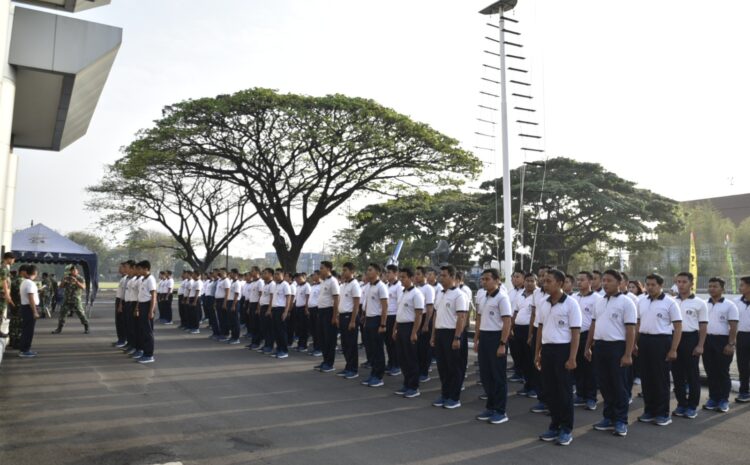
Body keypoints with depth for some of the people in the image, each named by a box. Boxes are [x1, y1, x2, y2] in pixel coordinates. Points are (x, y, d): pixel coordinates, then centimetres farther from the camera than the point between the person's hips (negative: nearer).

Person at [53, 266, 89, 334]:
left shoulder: (80, 279, 0)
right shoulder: (67, 278, 10)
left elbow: (83, 287, -16)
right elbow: (61, 286, 4)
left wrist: (76, 281, -27)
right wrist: (64, 281, -16)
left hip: (76, 301, -4)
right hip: (66, 300, 4)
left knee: (81, 314, -3)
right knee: (62, 314, 4)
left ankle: (86, 328, 7)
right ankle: (59, 329, 15)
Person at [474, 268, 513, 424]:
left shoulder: (502, 298, -12)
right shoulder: (483, 297, 11)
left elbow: (507, 323, -15)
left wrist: (502, 344, -19)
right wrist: (476, 340, 16)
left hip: (496, 337, -8)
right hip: (484, 337, 8)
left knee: (498, 376, 1)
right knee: (485, 374, 13)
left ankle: (500, 411, 12)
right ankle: (490, 407, 25)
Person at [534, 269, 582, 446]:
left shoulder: (571, 304, -11)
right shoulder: (543, 304, 7)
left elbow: (576, 333, -11)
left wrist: (572, 358, -15)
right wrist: (537, 353, 13)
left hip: (563, 349, -6)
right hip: (547, 349, 6)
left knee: (564, 391, 3)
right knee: (549, 390, 11)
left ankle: (566, 429, 16)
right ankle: (555, 425, 24)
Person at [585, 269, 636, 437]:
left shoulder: (626, 302, -8)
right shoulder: (598, 302, 12)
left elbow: (631, 330, -11)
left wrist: (628, 354, -16)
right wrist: (588, 347, 15)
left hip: (617, 347, -6)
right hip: (599, 346, 6)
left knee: (619, 385, 3)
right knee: (604, 384, 12)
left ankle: (621, 421, 13)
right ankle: (609, 417, 23)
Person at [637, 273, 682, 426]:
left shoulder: (670, 303, -7)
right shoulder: (642, 302, 10)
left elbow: (678, 327, -8)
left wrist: (673, 349, -13)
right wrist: (635, 343, 10)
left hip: (661, 341, -5)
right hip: (644, 341, 6)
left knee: (661, 378, 0)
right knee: (646, 378, 10)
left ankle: (663, 414, 10)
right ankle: (649, 411, 21)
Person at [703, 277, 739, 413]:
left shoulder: (729, 305, -4)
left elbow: (733, 327, -8)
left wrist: (730, 344, -14)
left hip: (723, 341, -4)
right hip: (707, 341, 4)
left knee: (723, 372, 1)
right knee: (711, 372, 8)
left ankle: (724, 400, 9)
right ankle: (713, 398, 17)